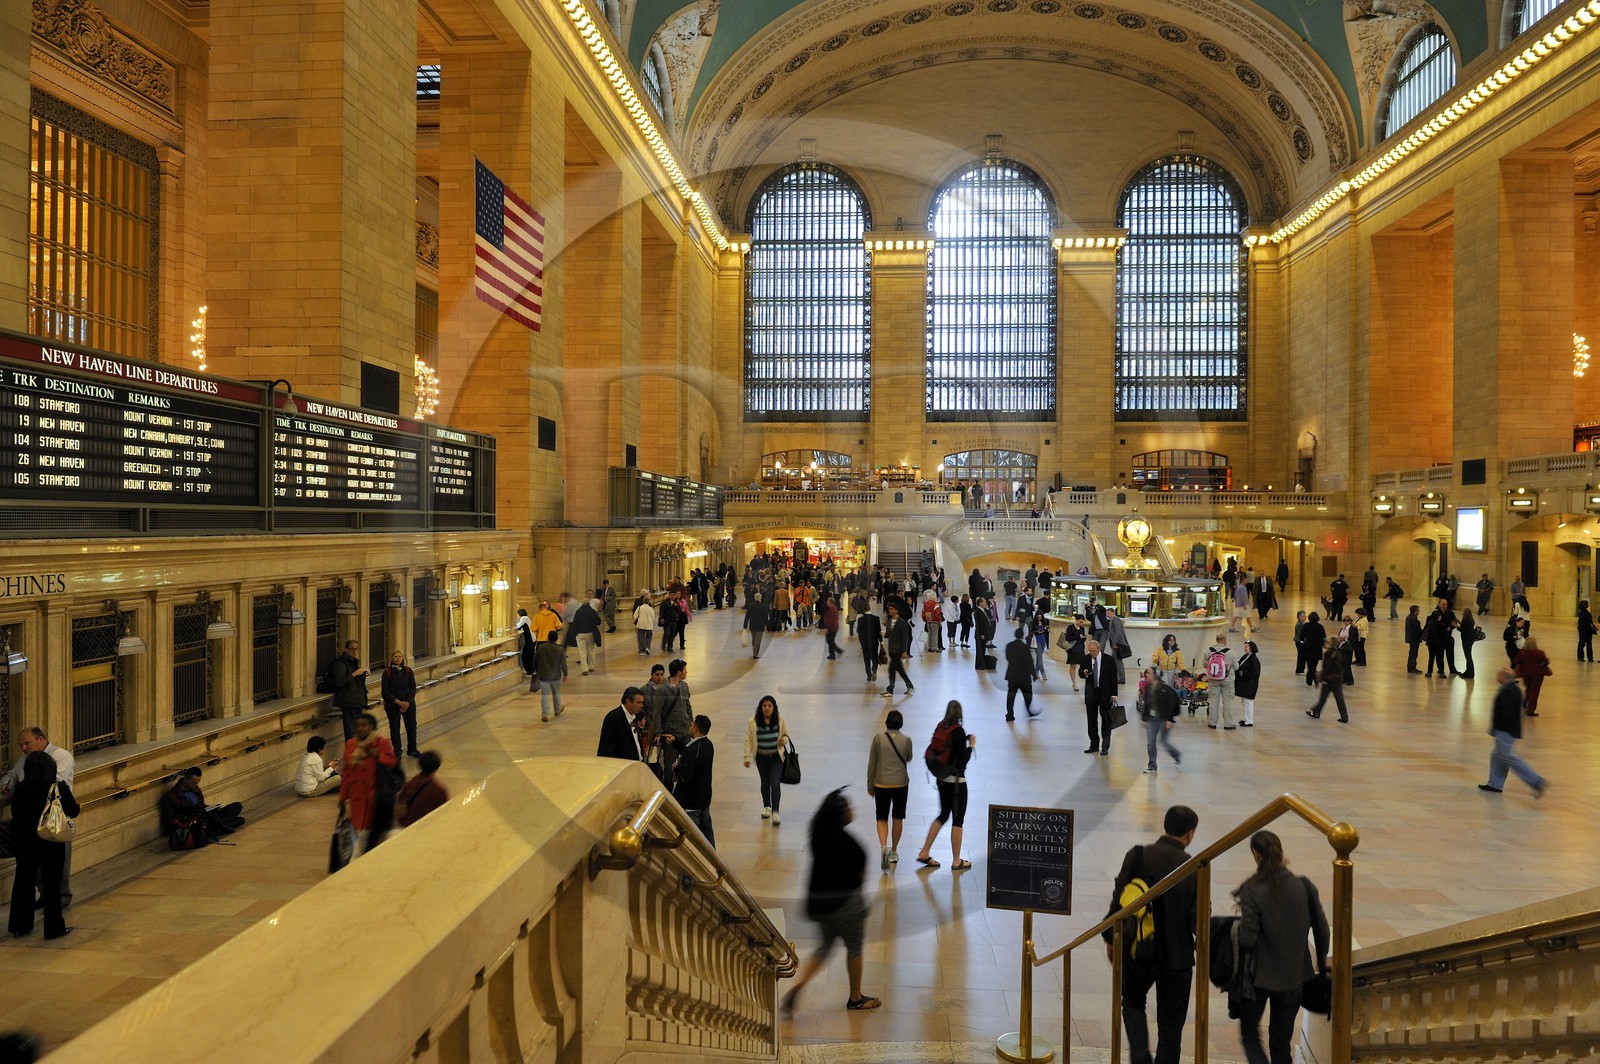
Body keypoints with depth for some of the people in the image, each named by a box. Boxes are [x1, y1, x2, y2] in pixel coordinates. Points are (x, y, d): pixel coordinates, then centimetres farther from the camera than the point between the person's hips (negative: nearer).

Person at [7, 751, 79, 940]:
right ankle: (54, 928, 12)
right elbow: (73, 811, -4)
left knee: (23, 882, 17)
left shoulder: (20, 788, -7)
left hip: (24, 842, 3)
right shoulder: (59, 787, -13)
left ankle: (19, 926, 26)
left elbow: (14, 813, 5)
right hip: (52, 843, -3)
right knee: (52, 885, 6)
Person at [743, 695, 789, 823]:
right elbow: (748, 740, -8)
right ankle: (766, 806, 39)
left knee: (775, 783, -10)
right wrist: (747, 757, -11)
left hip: (777, 757, -1)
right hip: (761, 757, 1)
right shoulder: (753, 722, -14)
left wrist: (784, 739, -18)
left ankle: (775, 811, -3)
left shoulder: (780, 720, -9)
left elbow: (785, 734, 5)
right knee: (765, 783, 18)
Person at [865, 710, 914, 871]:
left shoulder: (878, 738, -9)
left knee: (882, 818, 8)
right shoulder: (906, 740, -7)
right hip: (901, 783, 1)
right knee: (898, 817, 16)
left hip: (881, 784, -1)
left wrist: (870, 785, 7)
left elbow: (871, 763, -3)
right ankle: (893, 851, 25)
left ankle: (883, 847, -15)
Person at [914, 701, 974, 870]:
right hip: (956, 780, -7)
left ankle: (924, 854, 18)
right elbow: (963, 760, -19)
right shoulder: (958, 731, -18)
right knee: (958, 818, 5)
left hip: (942, 779, 7)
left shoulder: (940, 728, 2)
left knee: (943, 814, 19)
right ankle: (956, 862, 13)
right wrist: (971, 746, -4)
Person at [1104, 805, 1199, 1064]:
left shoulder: (1136, 856, -11)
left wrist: (1111, 939, 7)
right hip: (1177, 955, -1)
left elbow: (1118, 901, -7)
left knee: (1133, 1003, 25)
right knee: (1170, 1022, 16)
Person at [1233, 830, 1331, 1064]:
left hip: (1259, 977, -4)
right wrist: (1322, 960, 18)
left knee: (1249, 1035, 15)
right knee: (1281, 1040, 19)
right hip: (1295, 976, 4)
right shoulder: (1305, 887, -8)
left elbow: (1247, 939, -20)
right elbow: (1322, 929, 1)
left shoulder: (1252, 891, -19)